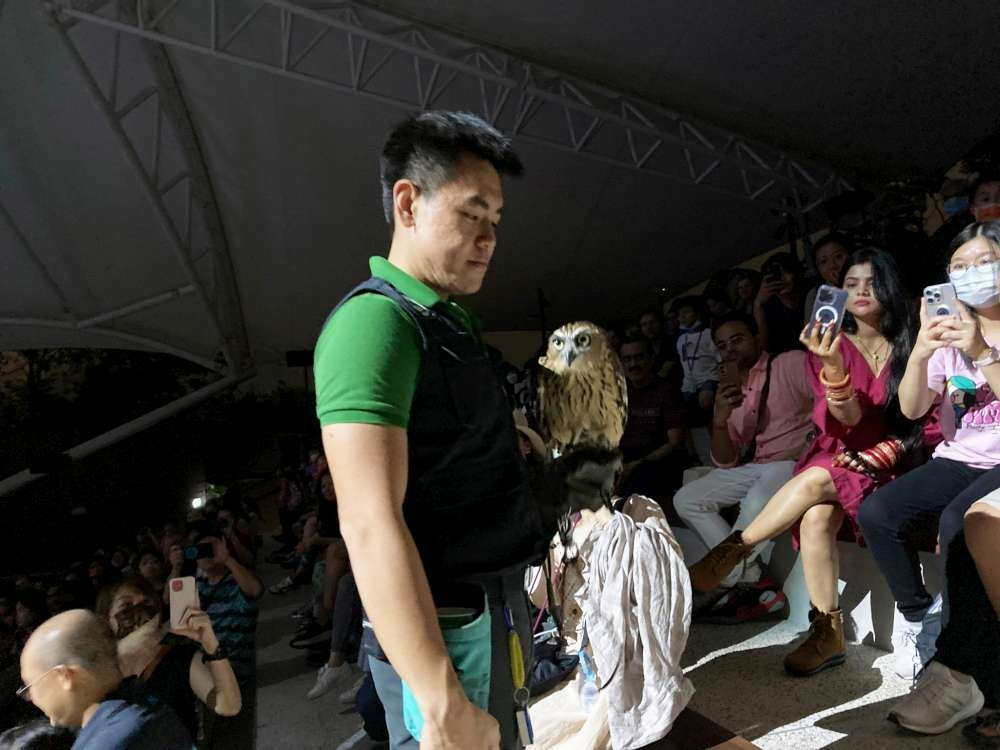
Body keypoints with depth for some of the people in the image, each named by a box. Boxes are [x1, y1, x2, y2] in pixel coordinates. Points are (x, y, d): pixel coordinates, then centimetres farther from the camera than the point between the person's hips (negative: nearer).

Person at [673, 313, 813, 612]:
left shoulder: (791, 363, -1)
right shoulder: (730, 392, 13)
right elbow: (726, 462, 7)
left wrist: (811, 447, -25)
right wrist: (719, 420, -10)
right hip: (752, 468, 7)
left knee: (757, 502, -35)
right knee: (685, 499, -4)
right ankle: (750, 582, -10)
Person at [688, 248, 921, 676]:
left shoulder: (911, 344, 4)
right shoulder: (830, 344, 5)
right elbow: (846, 419, -10)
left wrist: (886, 451, -11)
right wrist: (832, 363, -27)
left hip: (884, 465, -1)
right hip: (834, 456, 1)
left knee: (815, 482, -34)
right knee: (816, 517, -32)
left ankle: (730, 553, -22)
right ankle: (827, 635, -21)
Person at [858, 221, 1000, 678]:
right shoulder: (948, 331, 8)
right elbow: (912, 409, -5)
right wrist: (919, 354, -22)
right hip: (958, 461, 4)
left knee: (957, 522, -33)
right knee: (876, 512, -21)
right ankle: (917, 615, 0)